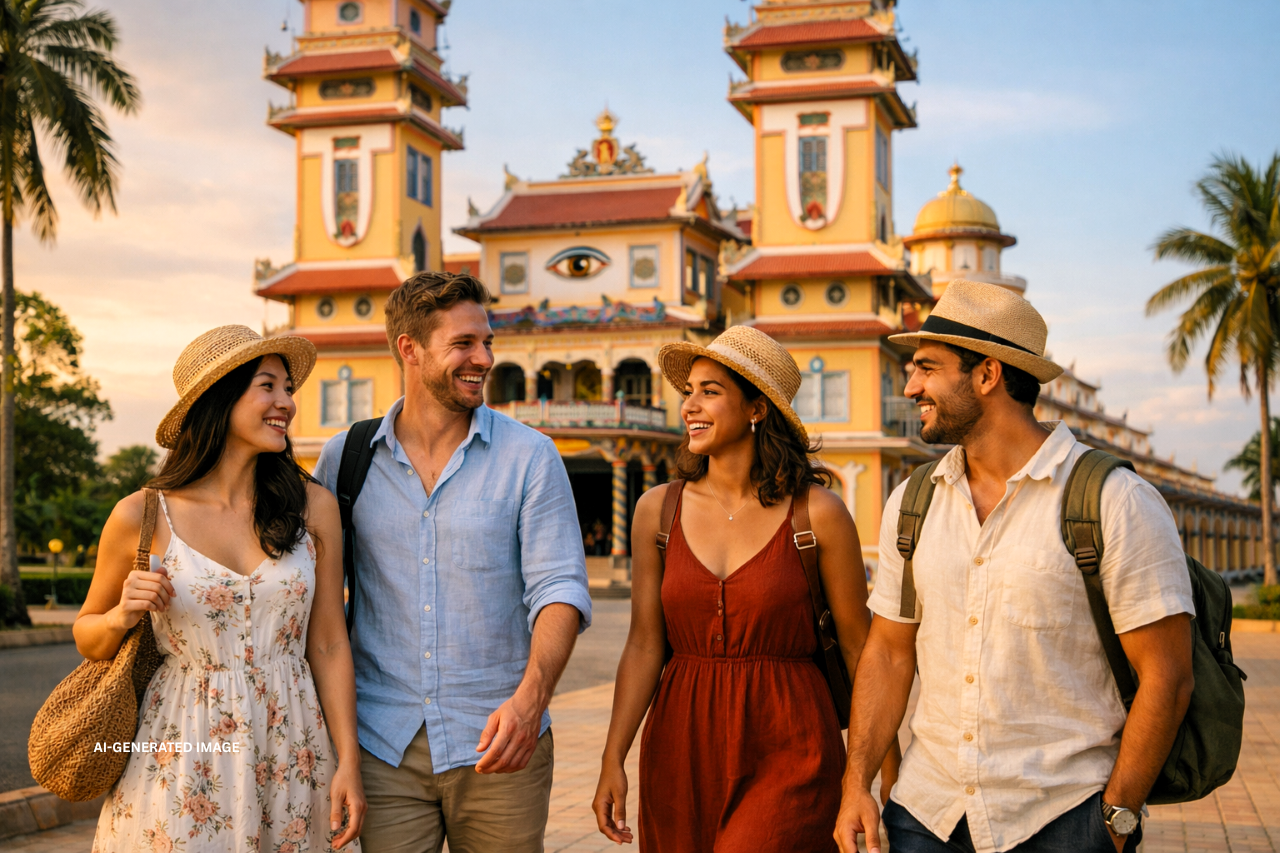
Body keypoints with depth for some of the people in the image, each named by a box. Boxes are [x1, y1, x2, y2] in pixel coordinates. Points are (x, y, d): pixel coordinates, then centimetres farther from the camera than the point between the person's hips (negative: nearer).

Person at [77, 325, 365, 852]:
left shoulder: (313, 507, 0)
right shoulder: (141, 517, -5)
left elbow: (328, 645, 3)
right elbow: (87, 638, 9)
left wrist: (348, 761, -1)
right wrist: (121, 617, -12)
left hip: (292, 752, 2)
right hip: (182, 761, -1)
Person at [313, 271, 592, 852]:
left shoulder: (530, 456, -2)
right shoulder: (344, 457, 3)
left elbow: (559, 587, -8)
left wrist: (531, 696, -24)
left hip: (497, 745, -1)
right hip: (380, 745, 1)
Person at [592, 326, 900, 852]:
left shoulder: (818, 513, -6)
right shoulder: (658, 510, 2)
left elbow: (859, 647, -1)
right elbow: (644, 646, 2)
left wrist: (889, 771, 1)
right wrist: (612, 760, -5)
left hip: (785, 753, -3)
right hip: (682, 747, 3)